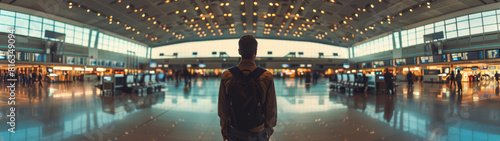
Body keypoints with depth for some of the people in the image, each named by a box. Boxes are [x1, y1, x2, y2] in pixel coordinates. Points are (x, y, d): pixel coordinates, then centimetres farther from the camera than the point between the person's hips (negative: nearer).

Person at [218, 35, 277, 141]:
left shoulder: (226, 76, -11)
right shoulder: (267, 77, -15)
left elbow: (222, 107, -3)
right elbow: (271, 108, -7)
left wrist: (224, 128, 10)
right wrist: (270, 127, 9)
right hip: (258, 132, -1)